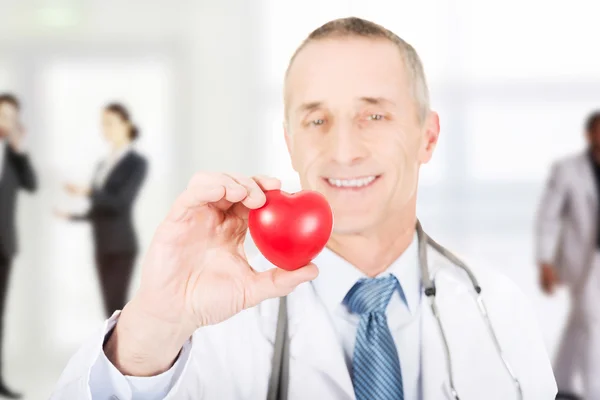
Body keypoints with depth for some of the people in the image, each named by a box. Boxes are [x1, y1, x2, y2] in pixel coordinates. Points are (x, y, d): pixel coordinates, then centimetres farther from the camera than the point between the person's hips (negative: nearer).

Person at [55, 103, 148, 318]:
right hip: (102, 247, 7)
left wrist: (86, 192, -24)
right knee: (112, 310, 6)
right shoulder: (103, 165, 17)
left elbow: (122, 202, -17)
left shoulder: (138, 162, -5)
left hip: (121, 246, -7)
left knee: (116, 309, -12)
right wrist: (72, 215, 11)